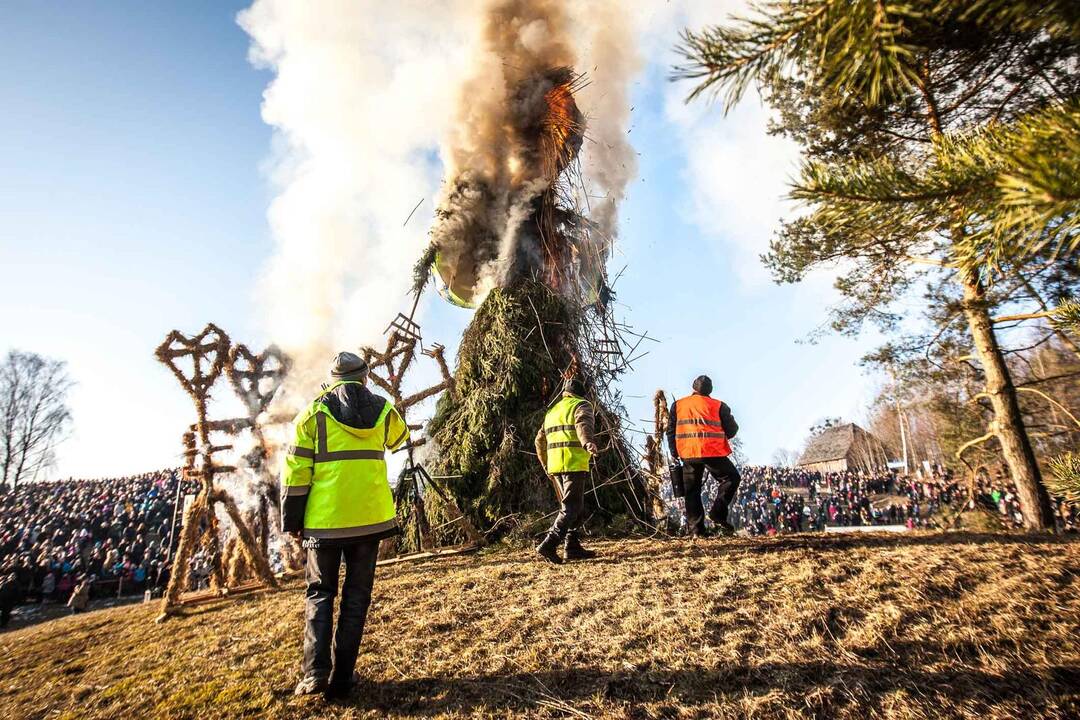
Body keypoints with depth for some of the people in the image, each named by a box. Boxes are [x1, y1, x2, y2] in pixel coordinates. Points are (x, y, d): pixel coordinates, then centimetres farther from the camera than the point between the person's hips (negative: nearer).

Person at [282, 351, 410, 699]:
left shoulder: (314, 412, -3)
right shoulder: (383, 409, 3)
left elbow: (296, 471, -5)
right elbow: (399, 438, 26)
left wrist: (292, 520, 4)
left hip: (325, 519, -1)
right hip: (370, 515, 2)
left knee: (321, 593, 15)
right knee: (357, 595, 11)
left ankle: (316, 672, 3)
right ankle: (342, 678, 13)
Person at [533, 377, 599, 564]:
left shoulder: (552, 411, 24)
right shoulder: (581, 405, 3)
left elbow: (540, 440, 26)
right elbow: (583, 425, -20)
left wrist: (546, 465, 34)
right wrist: (588, 443, -39)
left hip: (555, 465, 7)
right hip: (574, 463, -7)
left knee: (573, 506, 15)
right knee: (572, 508, -7)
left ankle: (572, 548, 14)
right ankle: (549, 545, -17)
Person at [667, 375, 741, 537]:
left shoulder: (678, 405, 10)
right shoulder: (718, 406, 1)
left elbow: (671, 431, 10)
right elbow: (732, 431, 4)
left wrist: (674, 453, 18)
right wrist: (731, 419, 25)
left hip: (688, 454, 3)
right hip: (713, 453, -3)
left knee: (692, 490, 11)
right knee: (731, 478, 14)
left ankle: (695, 529, 8)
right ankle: (718, 514, 2)